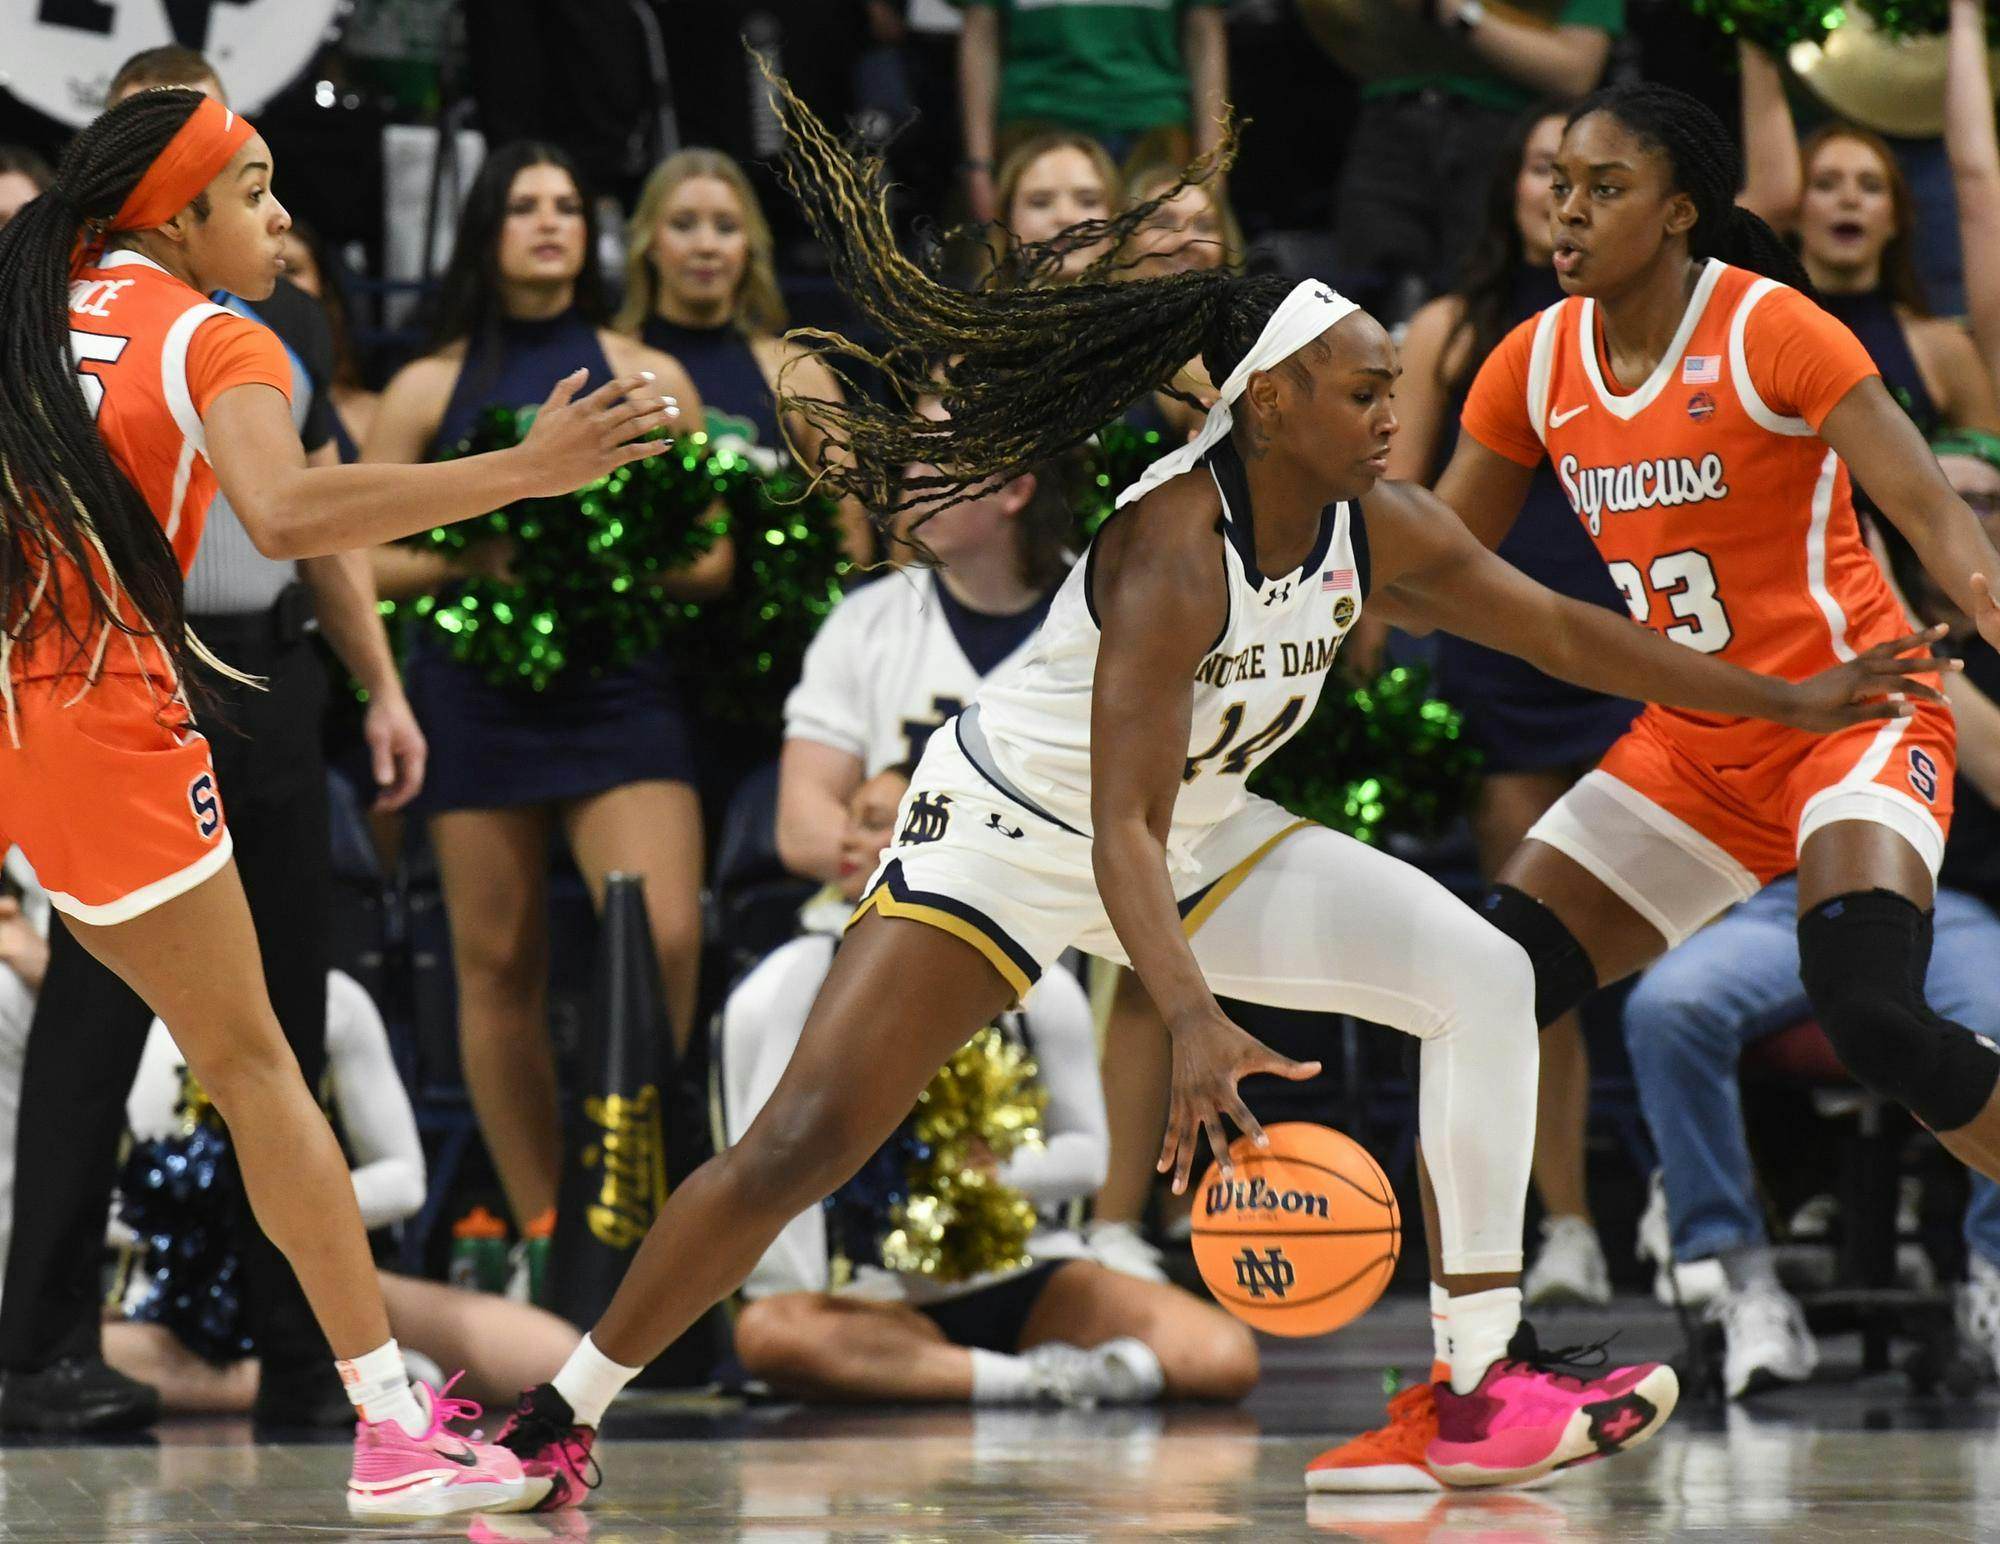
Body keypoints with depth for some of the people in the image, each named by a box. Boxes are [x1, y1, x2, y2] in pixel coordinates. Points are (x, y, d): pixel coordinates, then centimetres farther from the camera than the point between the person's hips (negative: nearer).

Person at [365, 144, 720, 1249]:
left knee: (665, 939, -17)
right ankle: (539, 1224, 10)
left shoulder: (649, 378, 10)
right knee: (498, 964, 1)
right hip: (477, 692, 0)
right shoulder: (431, 389, 9)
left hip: (622, 690, 0)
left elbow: (712, 558, 9)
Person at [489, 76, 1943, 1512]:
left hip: (1202, 842, 7)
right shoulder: (1174, 549, -32)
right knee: (797, 1149, -15)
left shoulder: (1380, 528, -11)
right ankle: (554, 1415, 3)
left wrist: (1791, 699, 6)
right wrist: (1193, 1022, -51)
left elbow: (1563, 631, 5)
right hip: (1011, 837, -7)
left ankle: (1486, 1394, -8)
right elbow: (1122, 830, -38)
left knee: (1484, 975, -11)